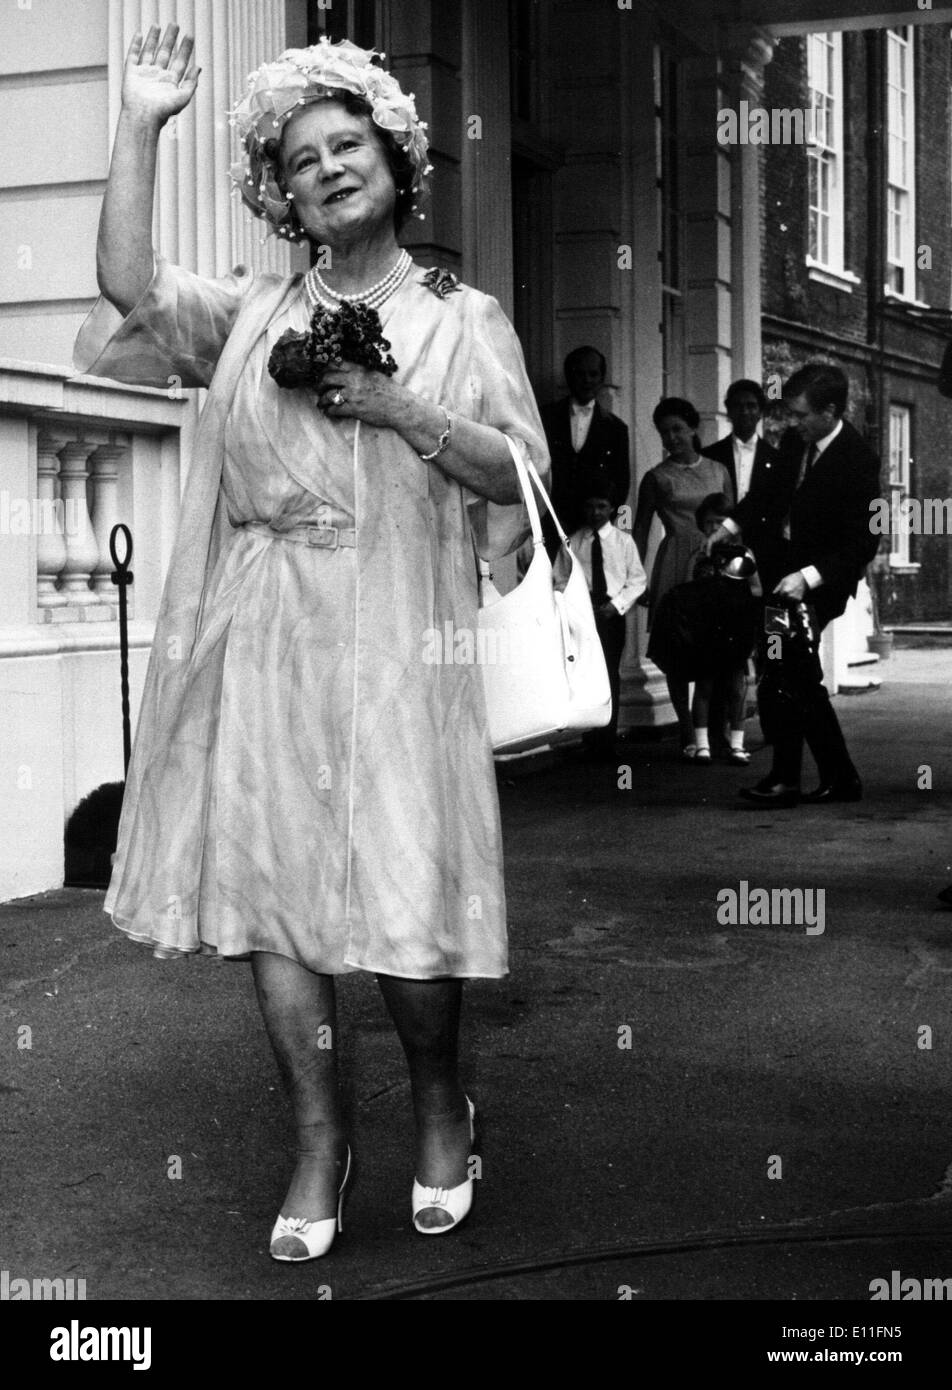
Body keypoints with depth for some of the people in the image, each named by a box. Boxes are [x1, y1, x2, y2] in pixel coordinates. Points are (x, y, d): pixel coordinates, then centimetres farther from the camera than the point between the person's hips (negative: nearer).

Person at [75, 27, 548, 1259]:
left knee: (401, 902, -5)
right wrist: (141, 123, 0)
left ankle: (440, 1110, 22)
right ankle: (319, 1143, 17)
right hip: (260, 635, 3)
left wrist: (400, 410, -12)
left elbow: (521, 473, 1)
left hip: (391, 636, -2)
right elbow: (129, 289, -3)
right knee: (270, 889, 2)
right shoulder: (251, 314, 13)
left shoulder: (461, 318, 8)